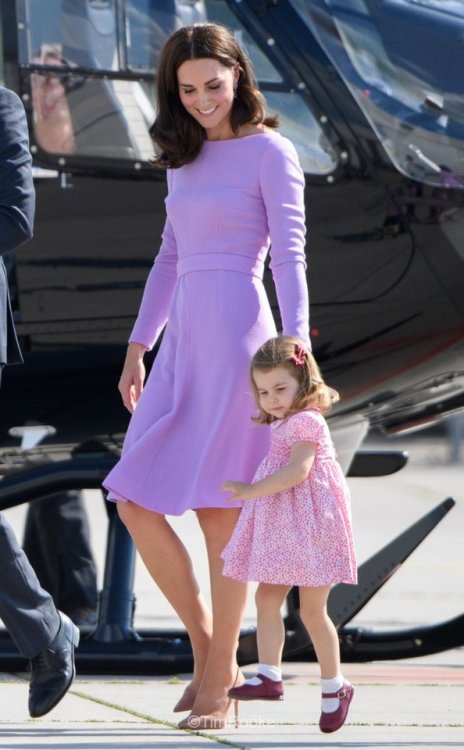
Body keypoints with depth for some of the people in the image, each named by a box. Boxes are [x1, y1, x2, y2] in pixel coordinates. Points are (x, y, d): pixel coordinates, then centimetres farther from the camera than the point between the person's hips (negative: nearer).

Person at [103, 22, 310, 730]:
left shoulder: (270, 152, -3)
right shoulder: (184, 155, 17)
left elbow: (290, 255, -8)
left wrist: (296, 346, -18)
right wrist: (138, 347, 21)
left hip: (239, 336, -7)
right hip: (183, 342, 7)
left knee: (220, 511, -6)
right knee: (136, 502, -1)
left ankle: (217, 681, 1)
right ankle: (210, 650, 12)